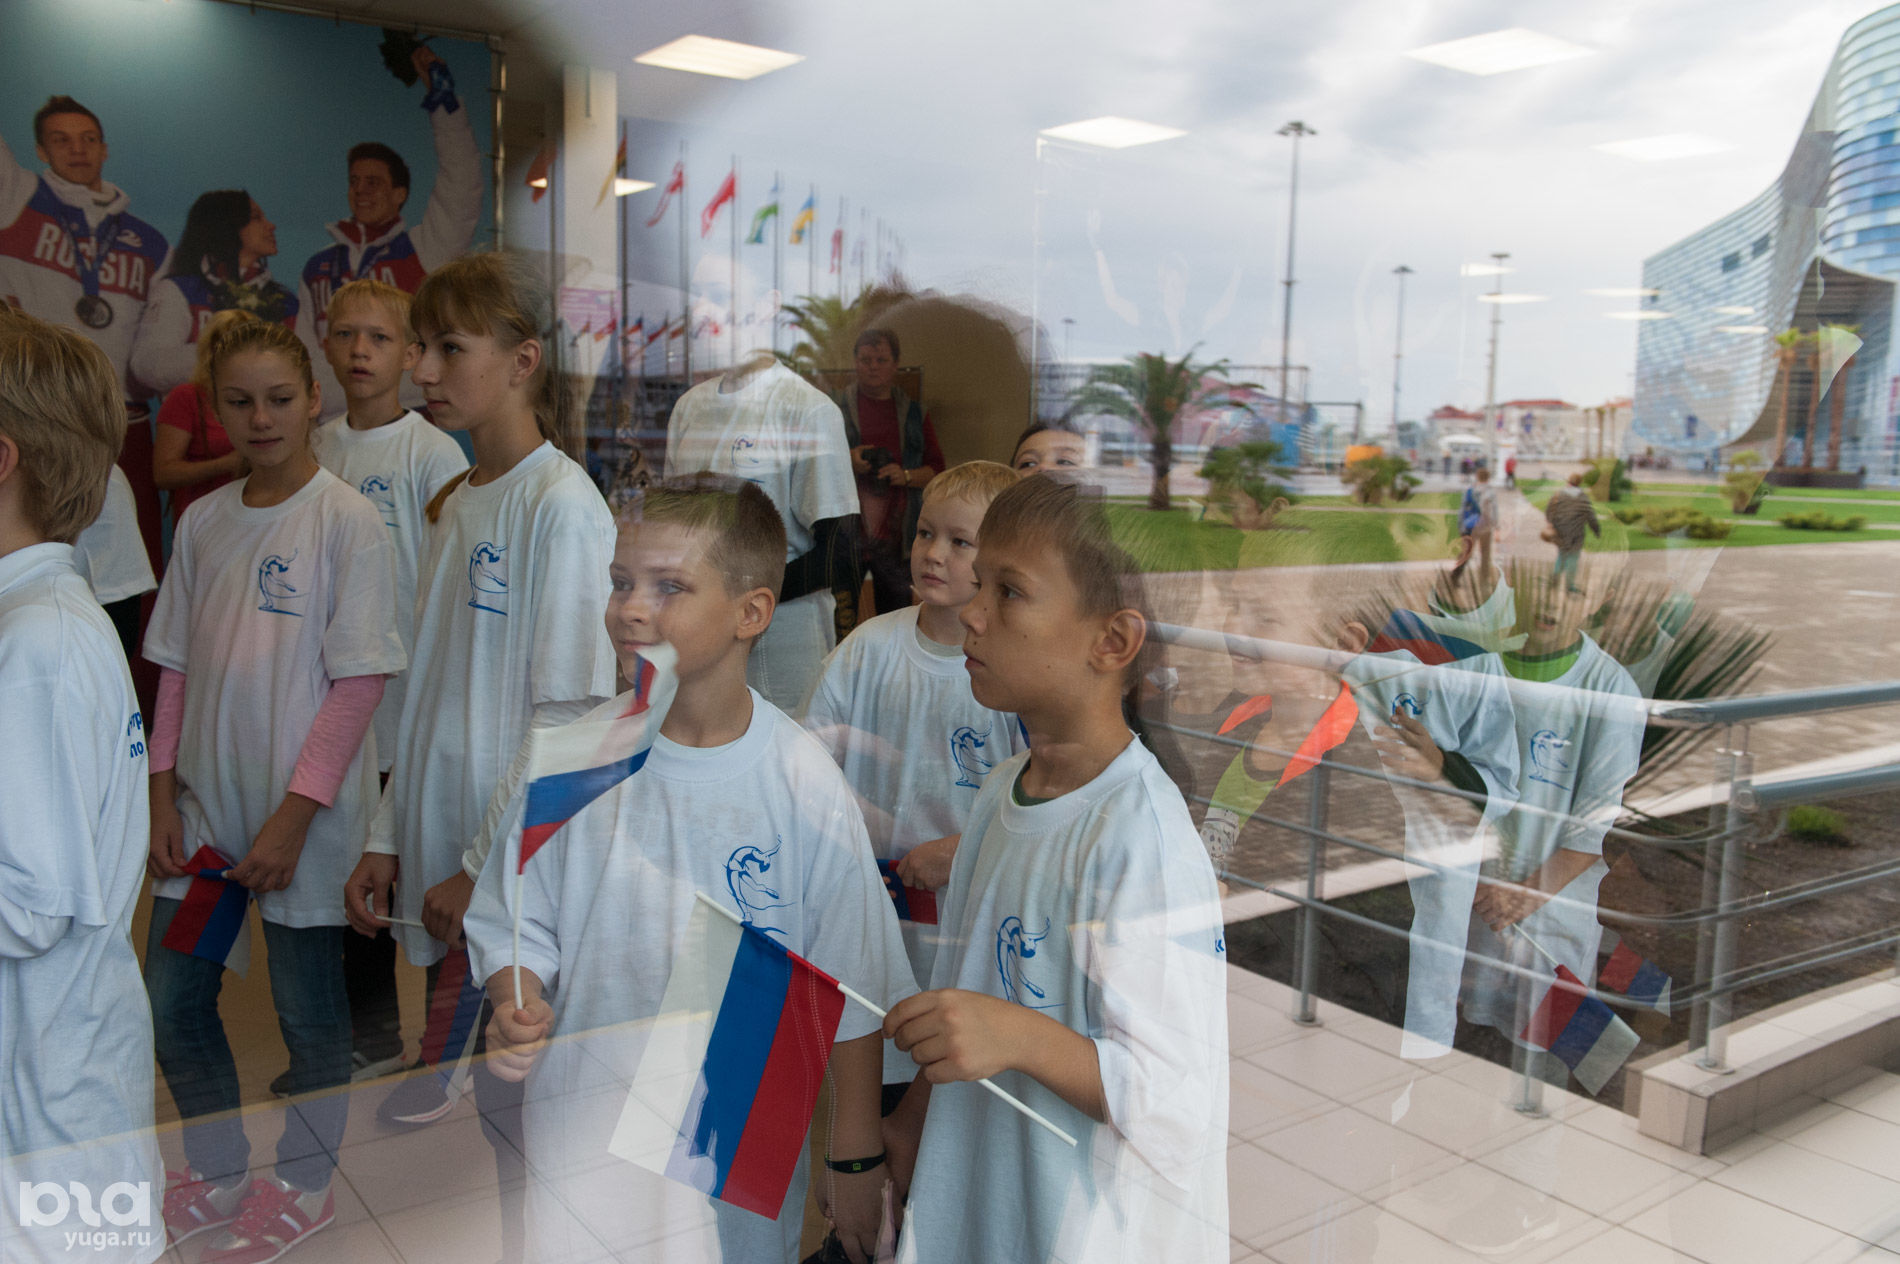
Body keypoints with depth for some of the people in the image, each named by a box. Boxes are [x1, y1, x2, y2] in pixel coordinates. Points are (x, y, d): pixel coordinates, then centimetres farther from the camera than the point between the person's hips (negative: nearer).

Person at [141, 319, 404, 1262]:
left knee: (309, 1012, 8)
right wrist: (162, 794, 4)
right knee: (172, 999, 14)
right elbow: (177, 669, 10)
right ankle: (221, 1175, 37)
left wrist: (294, 815, -16)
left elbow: (360, 681, -14)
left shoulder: (347, 521, -11)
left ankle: (306, 1186, 32)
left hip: (304, 811, -6)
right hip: (205, 802, 6)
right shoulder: (202, 522, 6)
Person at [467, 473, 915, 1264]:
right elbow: (514, 923, 5)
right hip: (585, 1132, 2)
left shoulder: (804, 784, -13)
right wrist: (516, 1009, -16)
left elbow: (851, 989, -6)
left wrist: (856, 1157, -1)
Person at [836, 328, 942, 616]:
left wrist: (906, 476, -8)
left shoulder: (914, 413, 13)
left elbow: (937, 469, 11)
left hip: (896, 536, 2)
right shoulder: (836, 407, 8)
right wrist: (846, 461, -13)